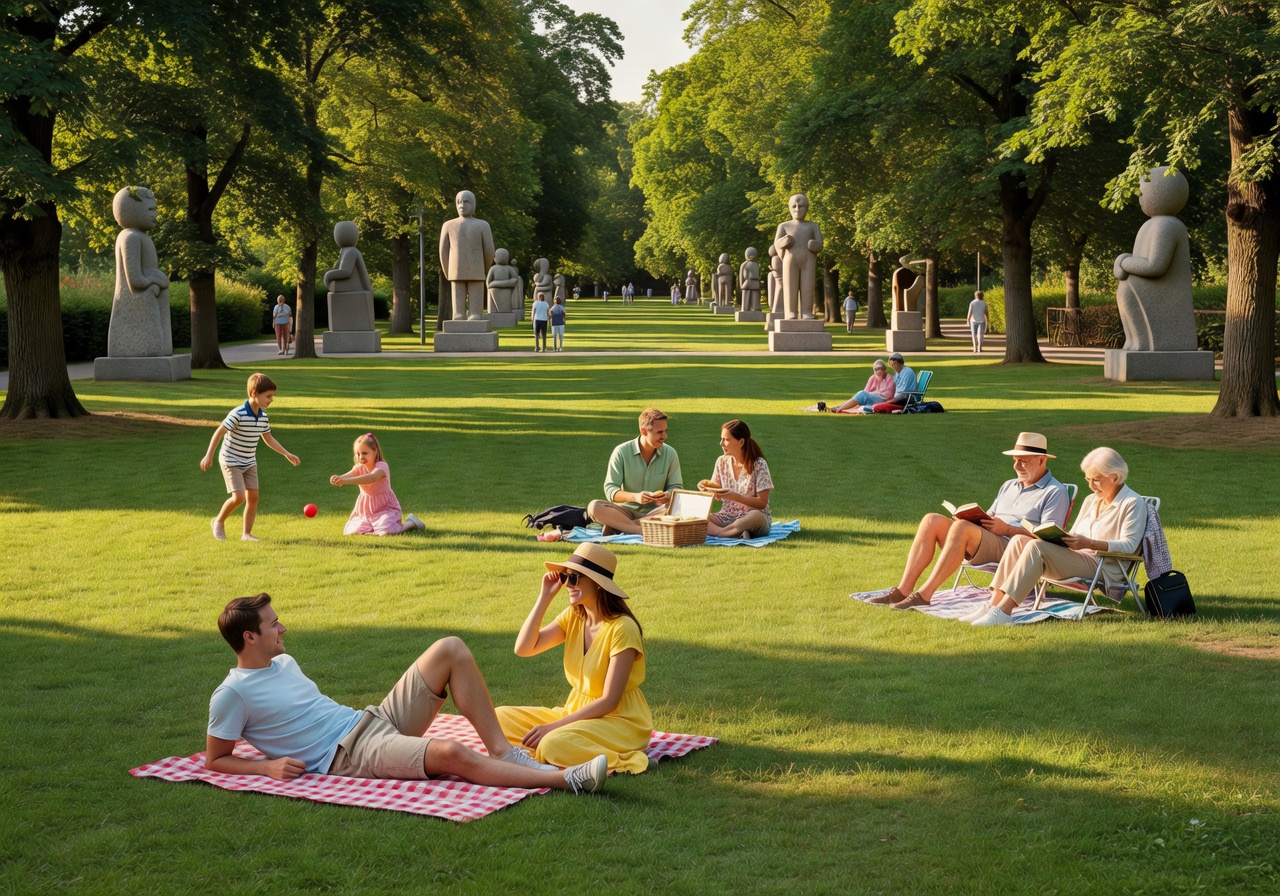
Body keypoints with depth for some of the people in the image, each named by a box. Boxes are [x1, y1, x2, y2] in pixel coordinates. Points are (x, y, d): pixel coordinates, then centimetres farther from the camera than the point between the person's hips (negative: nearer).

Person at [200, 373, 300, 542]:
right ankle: (219, 521, 10)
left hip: (249, 463, 7)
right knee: (239, 497, -16)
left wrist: (287, 454, 13)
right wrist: (209, 455, -23)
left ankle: (247, 534, 12)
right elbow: (219, 432, -19)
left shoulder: (263, 416, 0)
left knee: (253, 496, 1)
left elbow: (268, 438, 15)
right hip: (231, 462, -7)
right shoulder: (238, 414, -23)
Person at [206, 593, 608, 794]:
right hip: (350, 755, -9)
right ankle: (567, 779, -31)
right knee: (451, 753, -34)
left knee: (451, 649, -7)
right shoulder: (232, 694, -5)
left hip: (374, 720, 9)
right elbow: (215, 760, -1)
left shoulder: (284, 662, 19)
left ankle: (501, 750, -11)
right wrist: (267, 765, -15)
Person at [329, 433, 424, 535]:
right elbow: (347, 476, -24)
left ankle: (410, 522, 3)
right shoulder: (359, 468, -4)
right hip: (365, 510, 6)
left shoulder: (382, 466, -22)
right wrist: (338, 479, -51)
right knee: (350, 532, -8)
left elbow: (371, 478, -44)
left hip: (385, 508, -6)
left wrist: (346, 481, -56)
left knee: (387, 532, -29)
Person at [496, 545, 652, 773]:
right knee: (501, 717, -2)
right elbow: (523, 649, -6)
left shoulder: (622, 628, -20)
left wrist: (553, 726, -24)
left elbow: (608, 701, -22)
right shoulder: (573, 617, 2)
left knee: (554, 744, -34)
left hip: (621, 721, -8)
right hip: (579, 712, 8)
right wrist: (545, 596, -10)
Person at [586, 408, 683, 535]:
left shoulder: (670, 454, 0)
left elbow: (676, 487, 4)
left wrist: (667, 496, -21)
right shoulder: (622, 452, -6)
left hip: (654, 512, 1)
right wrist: (635, 497, -29)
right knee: (594, 507, -29)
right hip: (627, 510, -1)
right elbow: (610, 490, -10)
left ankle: (617, 525, -28)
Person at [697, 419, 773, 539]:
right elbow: (716, 491, 12)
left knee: (756, 516, -41)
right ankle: (736, 535, -35)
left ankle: (715, 531, -30)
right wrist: (707, 488, -11)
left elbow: (762, 503, -12)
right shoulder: (721, 462, 6)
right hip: (727, 517, 4)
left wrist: (734, 496, -24)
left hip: (749, 520, -4)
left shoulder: (759, 464, -9)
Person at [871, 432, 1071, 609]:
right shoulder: (1009, 486, 29)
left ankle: (924, 595, -37)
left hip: (1012, 550, -8)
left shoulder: (1055, 492, 4)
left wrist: (1007, 529, -15)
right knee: (932, 520, -15)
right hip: (983, 541, 8)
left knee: (962, 527, -34)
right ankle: (903, 590, -24)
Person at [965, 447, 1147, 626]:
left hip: (1103, 568, -8)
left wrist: (1089, 543, -25)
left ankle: (1004, 610, -35)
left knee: (1036, 547, -29)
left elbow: (1129, 546, -13)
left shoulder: (1133, 503, -1)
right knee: (1019, 540, -14)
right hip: (1077, 559, 8)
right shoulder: (1091, 500, 25)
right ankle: (994, 603, -25)